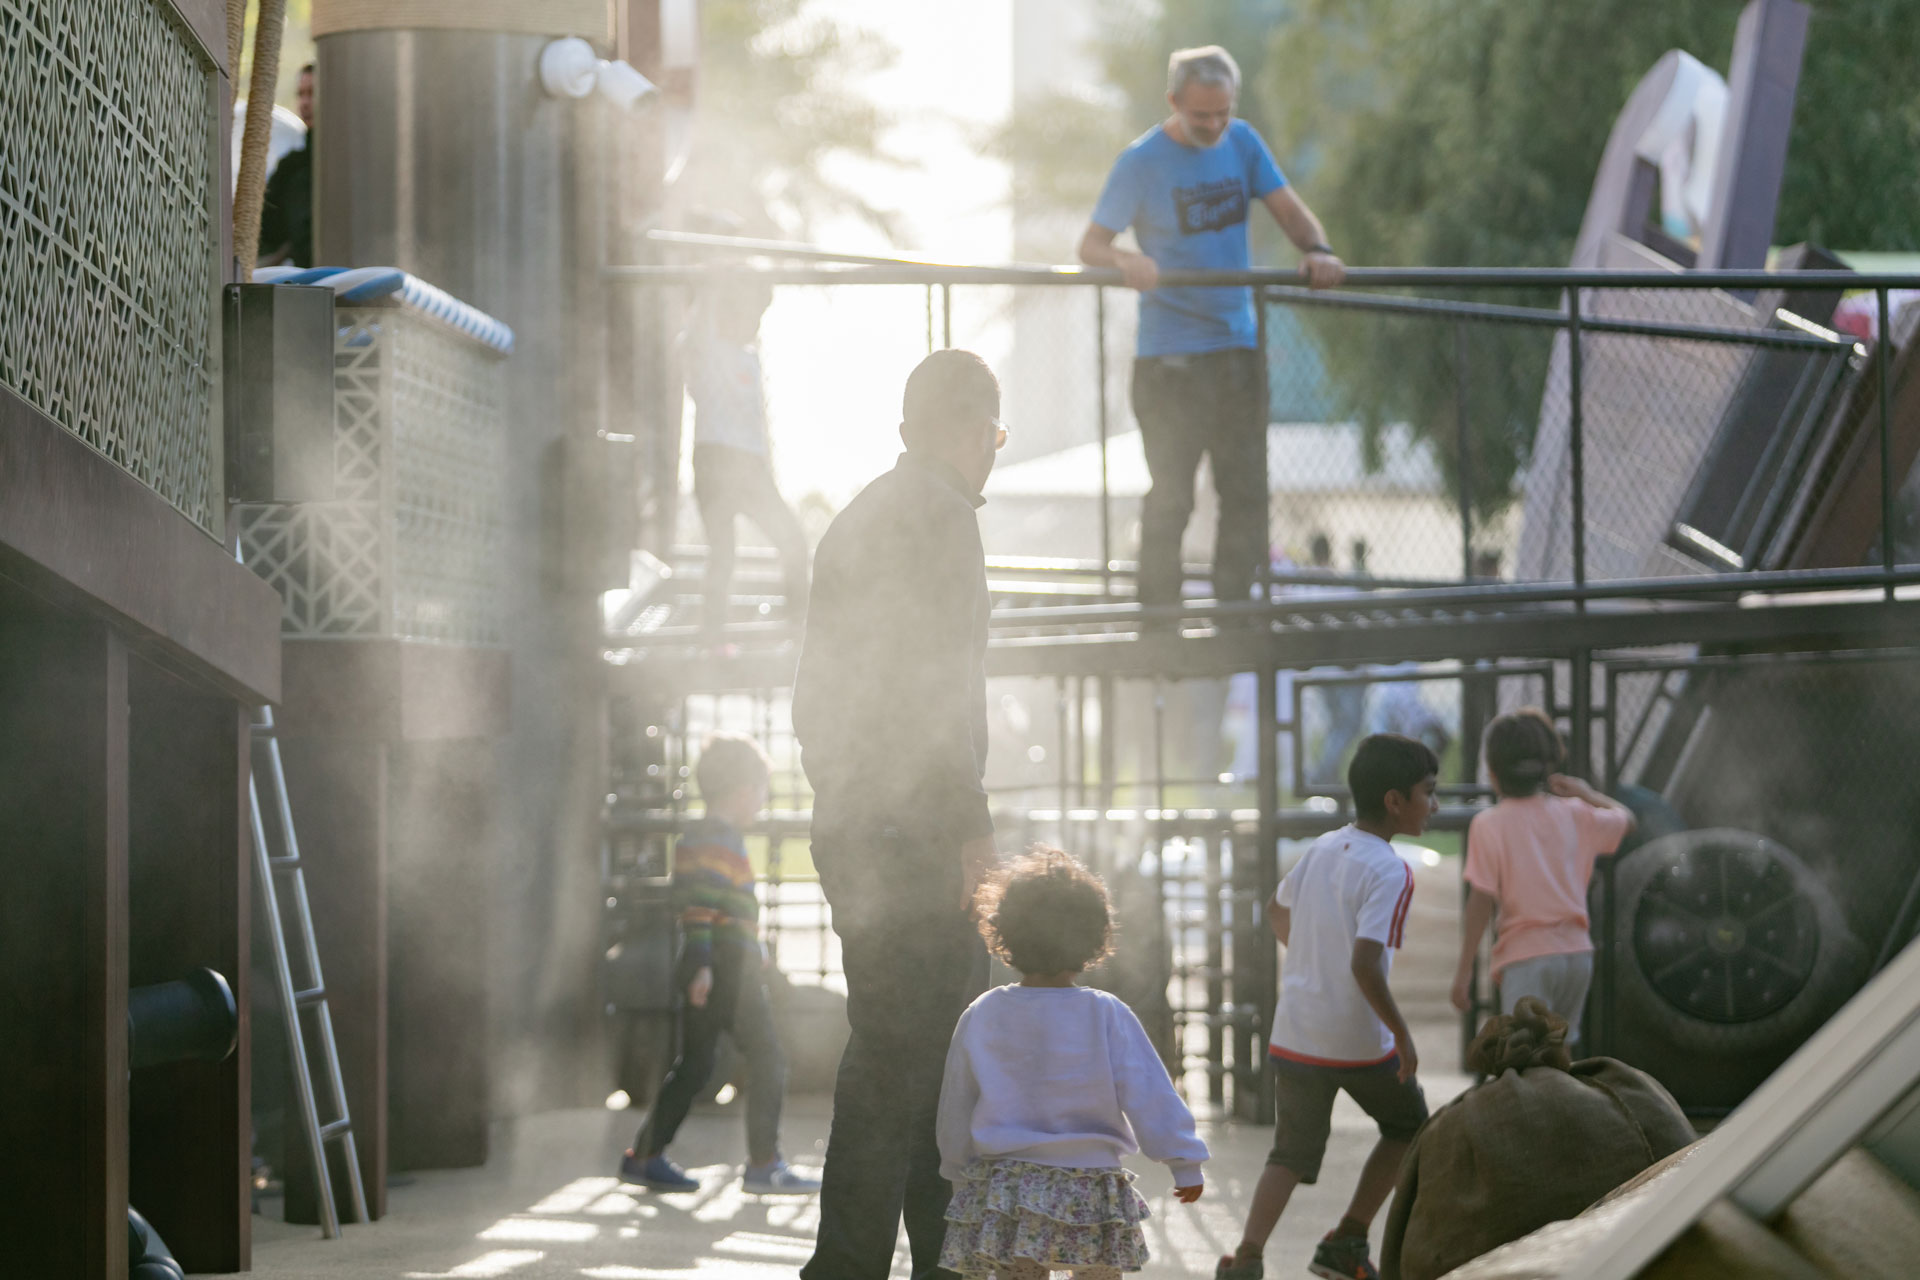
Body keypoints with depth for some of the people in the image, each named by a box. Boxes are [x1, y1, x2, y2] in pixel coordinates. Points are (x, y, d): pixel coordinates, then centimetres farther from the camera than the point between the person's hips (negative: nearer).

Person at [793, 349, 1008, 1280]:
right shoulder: (939, 511, -8)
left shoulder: (854, 521, 20)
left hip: (852, 825, 9)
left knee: (949, 1057, 14)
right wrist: (970, 826, -17)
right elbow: (937, 681, -17)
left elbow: (815, 696, 21)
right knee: (899, 1055, -9)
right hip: (914, 828, -9)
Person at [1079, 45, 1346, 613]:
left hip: (1240, 348, 5)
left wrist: (1316, 250, -17)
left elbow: (1287, 207, 4)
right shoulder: (1142, 161, -7)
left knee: (1247, 493, 8)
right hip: (1171, 358, -5)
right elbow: (1091, 245, -11)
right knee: (1171, 498, -5)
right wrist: (1126, 260, -33)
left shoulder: (1241, 142, 7)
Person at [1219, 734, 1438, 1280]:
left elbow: (1277, 910, 23)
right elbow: (1365, 964, -27)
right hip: (1360, 1042, -6)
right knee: (1408, 1125, 19)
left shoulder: (1323, 848, 6)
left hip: (1295, 1033, 6)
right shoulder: (1389, 871, -17)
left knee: (1292, 1152, 10)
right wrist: (1402, 1034, -17)